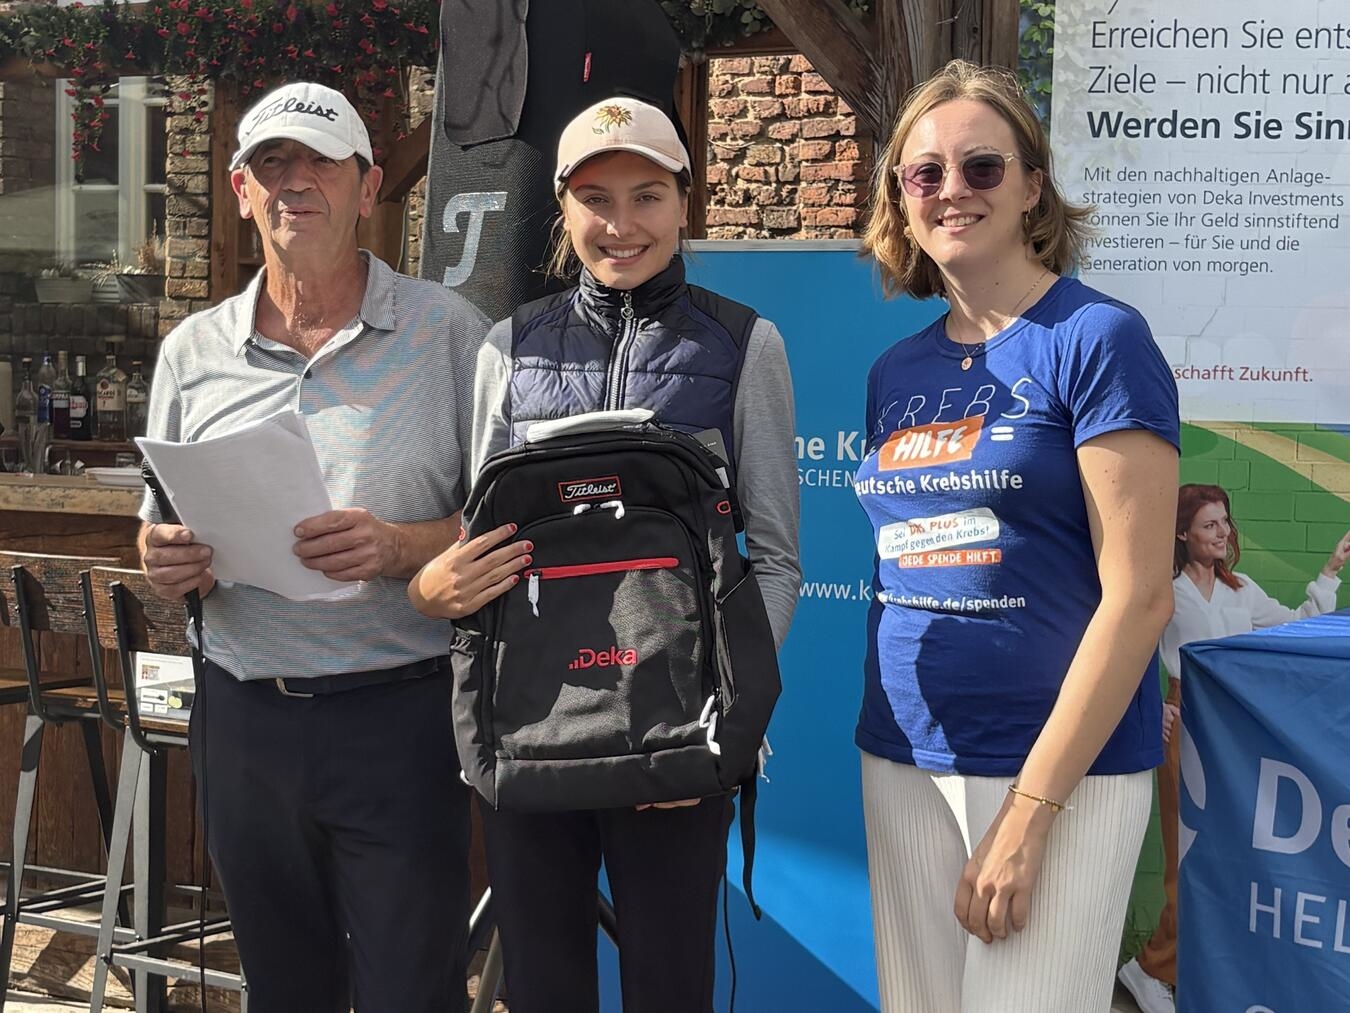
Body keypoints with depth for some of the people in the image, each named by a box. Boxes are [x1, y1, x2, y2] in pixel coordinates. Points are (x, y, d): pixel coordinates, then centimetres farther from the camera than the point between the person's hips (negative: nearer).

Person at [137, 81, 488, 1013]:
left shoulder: (447, 331, -2)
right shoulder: (194, 350, 10)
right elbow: (161, 532, 16)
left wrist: (399, 547, -21)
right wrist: (168, 562, -7)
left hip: (398, 716, -3)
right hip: (242, 716, 4)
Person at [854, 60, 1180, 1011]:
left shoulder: (1096, 339, -9)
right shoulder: (897, 371, 9)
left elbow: (1139, 594, -14)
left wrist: (1031, 808, -17)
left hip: (1062, 763, -6)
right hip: (904, 758, 6)